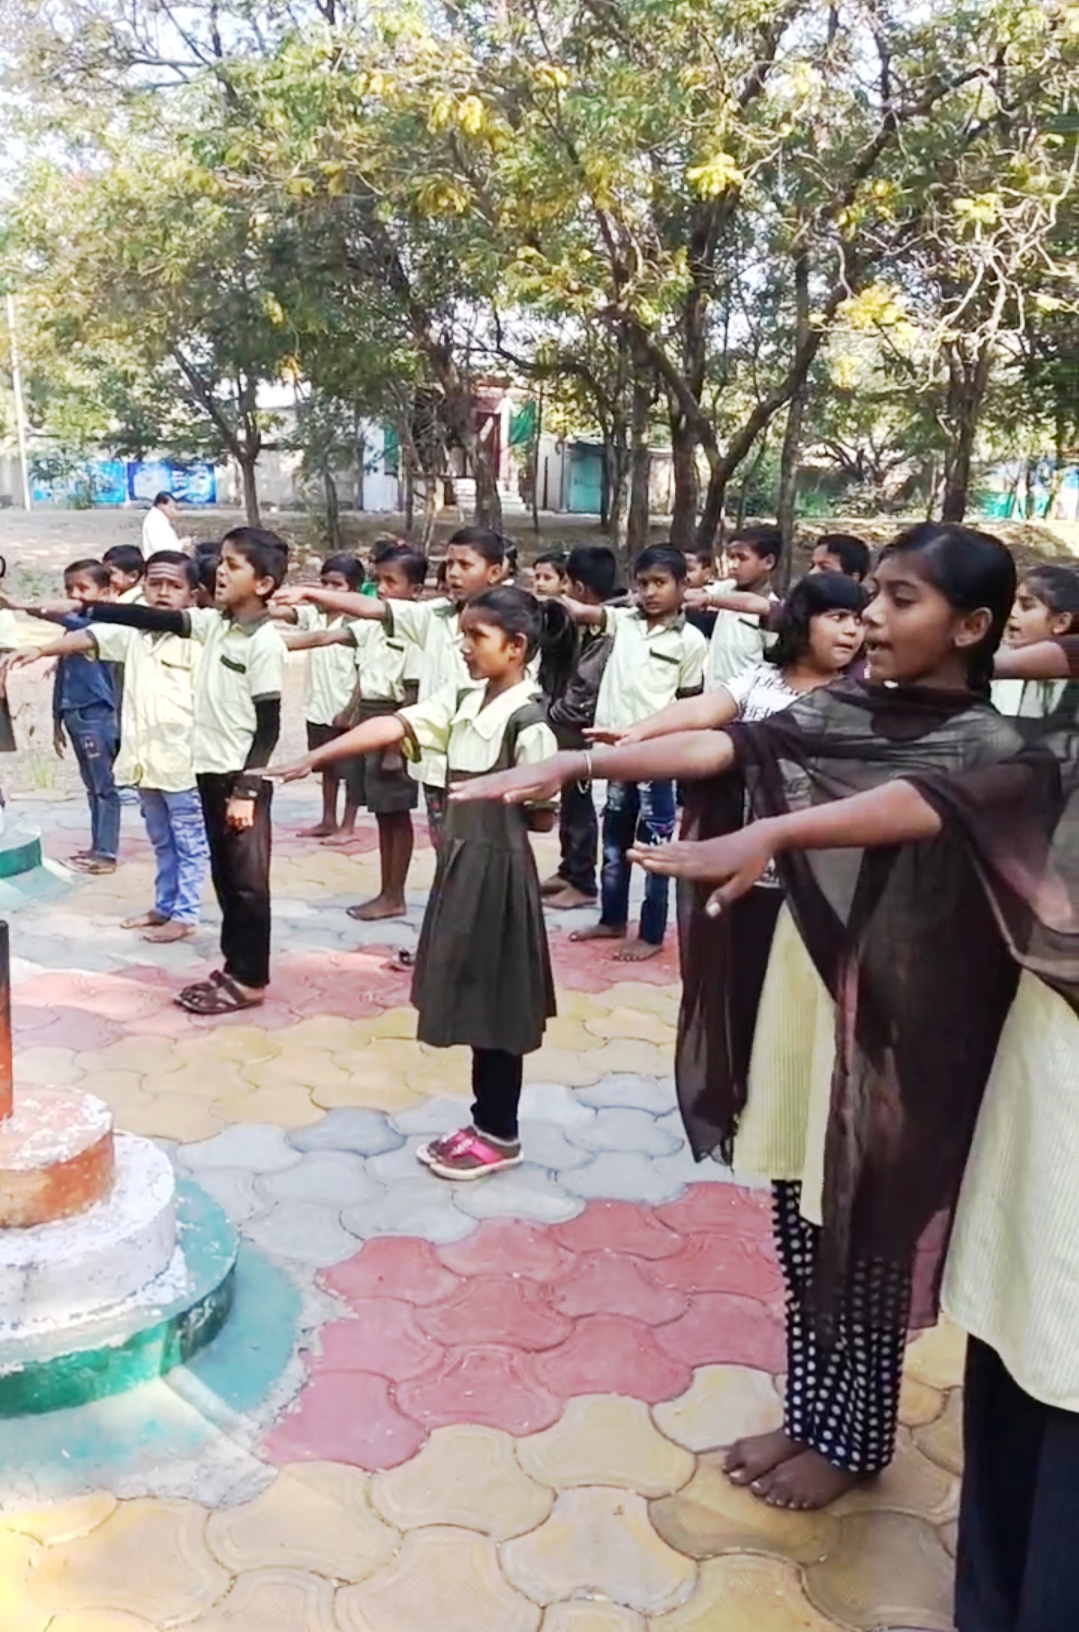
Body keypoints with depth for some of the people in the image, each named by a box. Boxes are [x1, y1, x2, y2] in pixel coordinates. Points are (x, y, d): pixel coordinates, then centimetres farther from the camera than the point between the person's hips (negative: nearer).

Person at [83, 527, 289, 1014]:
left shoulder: (265, 642, -14)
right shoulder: (213, 624, 7)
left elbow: (269, 725, -15)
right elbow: (151, 617, 10)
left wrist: (246, 788, -18)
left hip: (243, 777, -8)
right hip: (211, 770, 8)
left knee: (248, 879, 1)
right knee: (224, 877, 14)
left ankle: (250, 979, 10)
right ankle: (234, 967, 25)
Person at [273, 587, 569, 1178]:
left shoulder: (528, 723, -17)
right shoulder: (461, 701, 5)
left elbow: (542, 817, -15)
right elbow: (391, 726, -6)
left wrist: (487, 802, -5)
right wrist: (313, 758, -14)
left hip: (499, 871, -8)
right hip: (462, 863, 8)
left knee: (495, 1004, 3)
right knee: (473, 1000, 16)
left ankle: (500, 1134, 18)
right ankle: (485, 1122, 30)